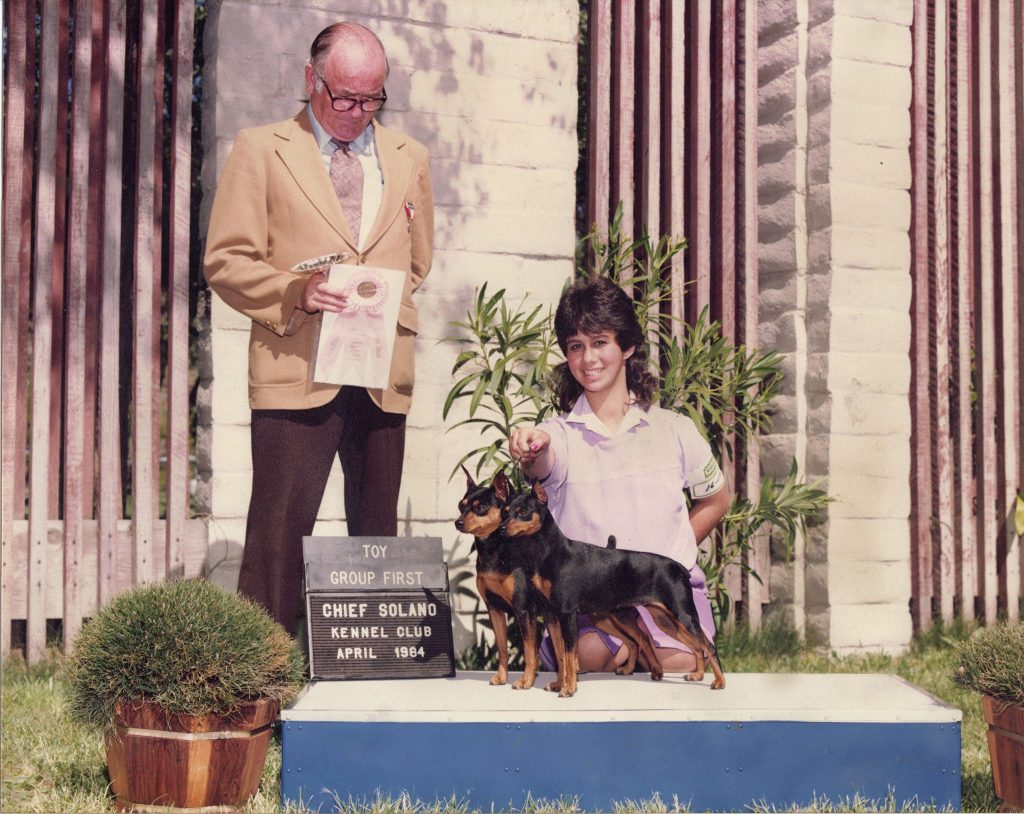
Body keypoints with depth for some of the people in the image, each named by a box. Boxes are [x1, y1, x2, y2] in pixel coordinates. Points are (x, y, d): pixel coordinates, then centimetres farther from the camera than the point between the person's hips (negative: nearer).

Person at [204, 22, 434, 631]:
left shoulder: (410, 159, 17)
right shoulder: (261, 150, 5)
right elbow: (225, 261, 1)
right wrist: (295, 292, -15)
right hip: (297, 372, -4)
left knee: (378, 535, 8)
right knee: (279, 532, -8)